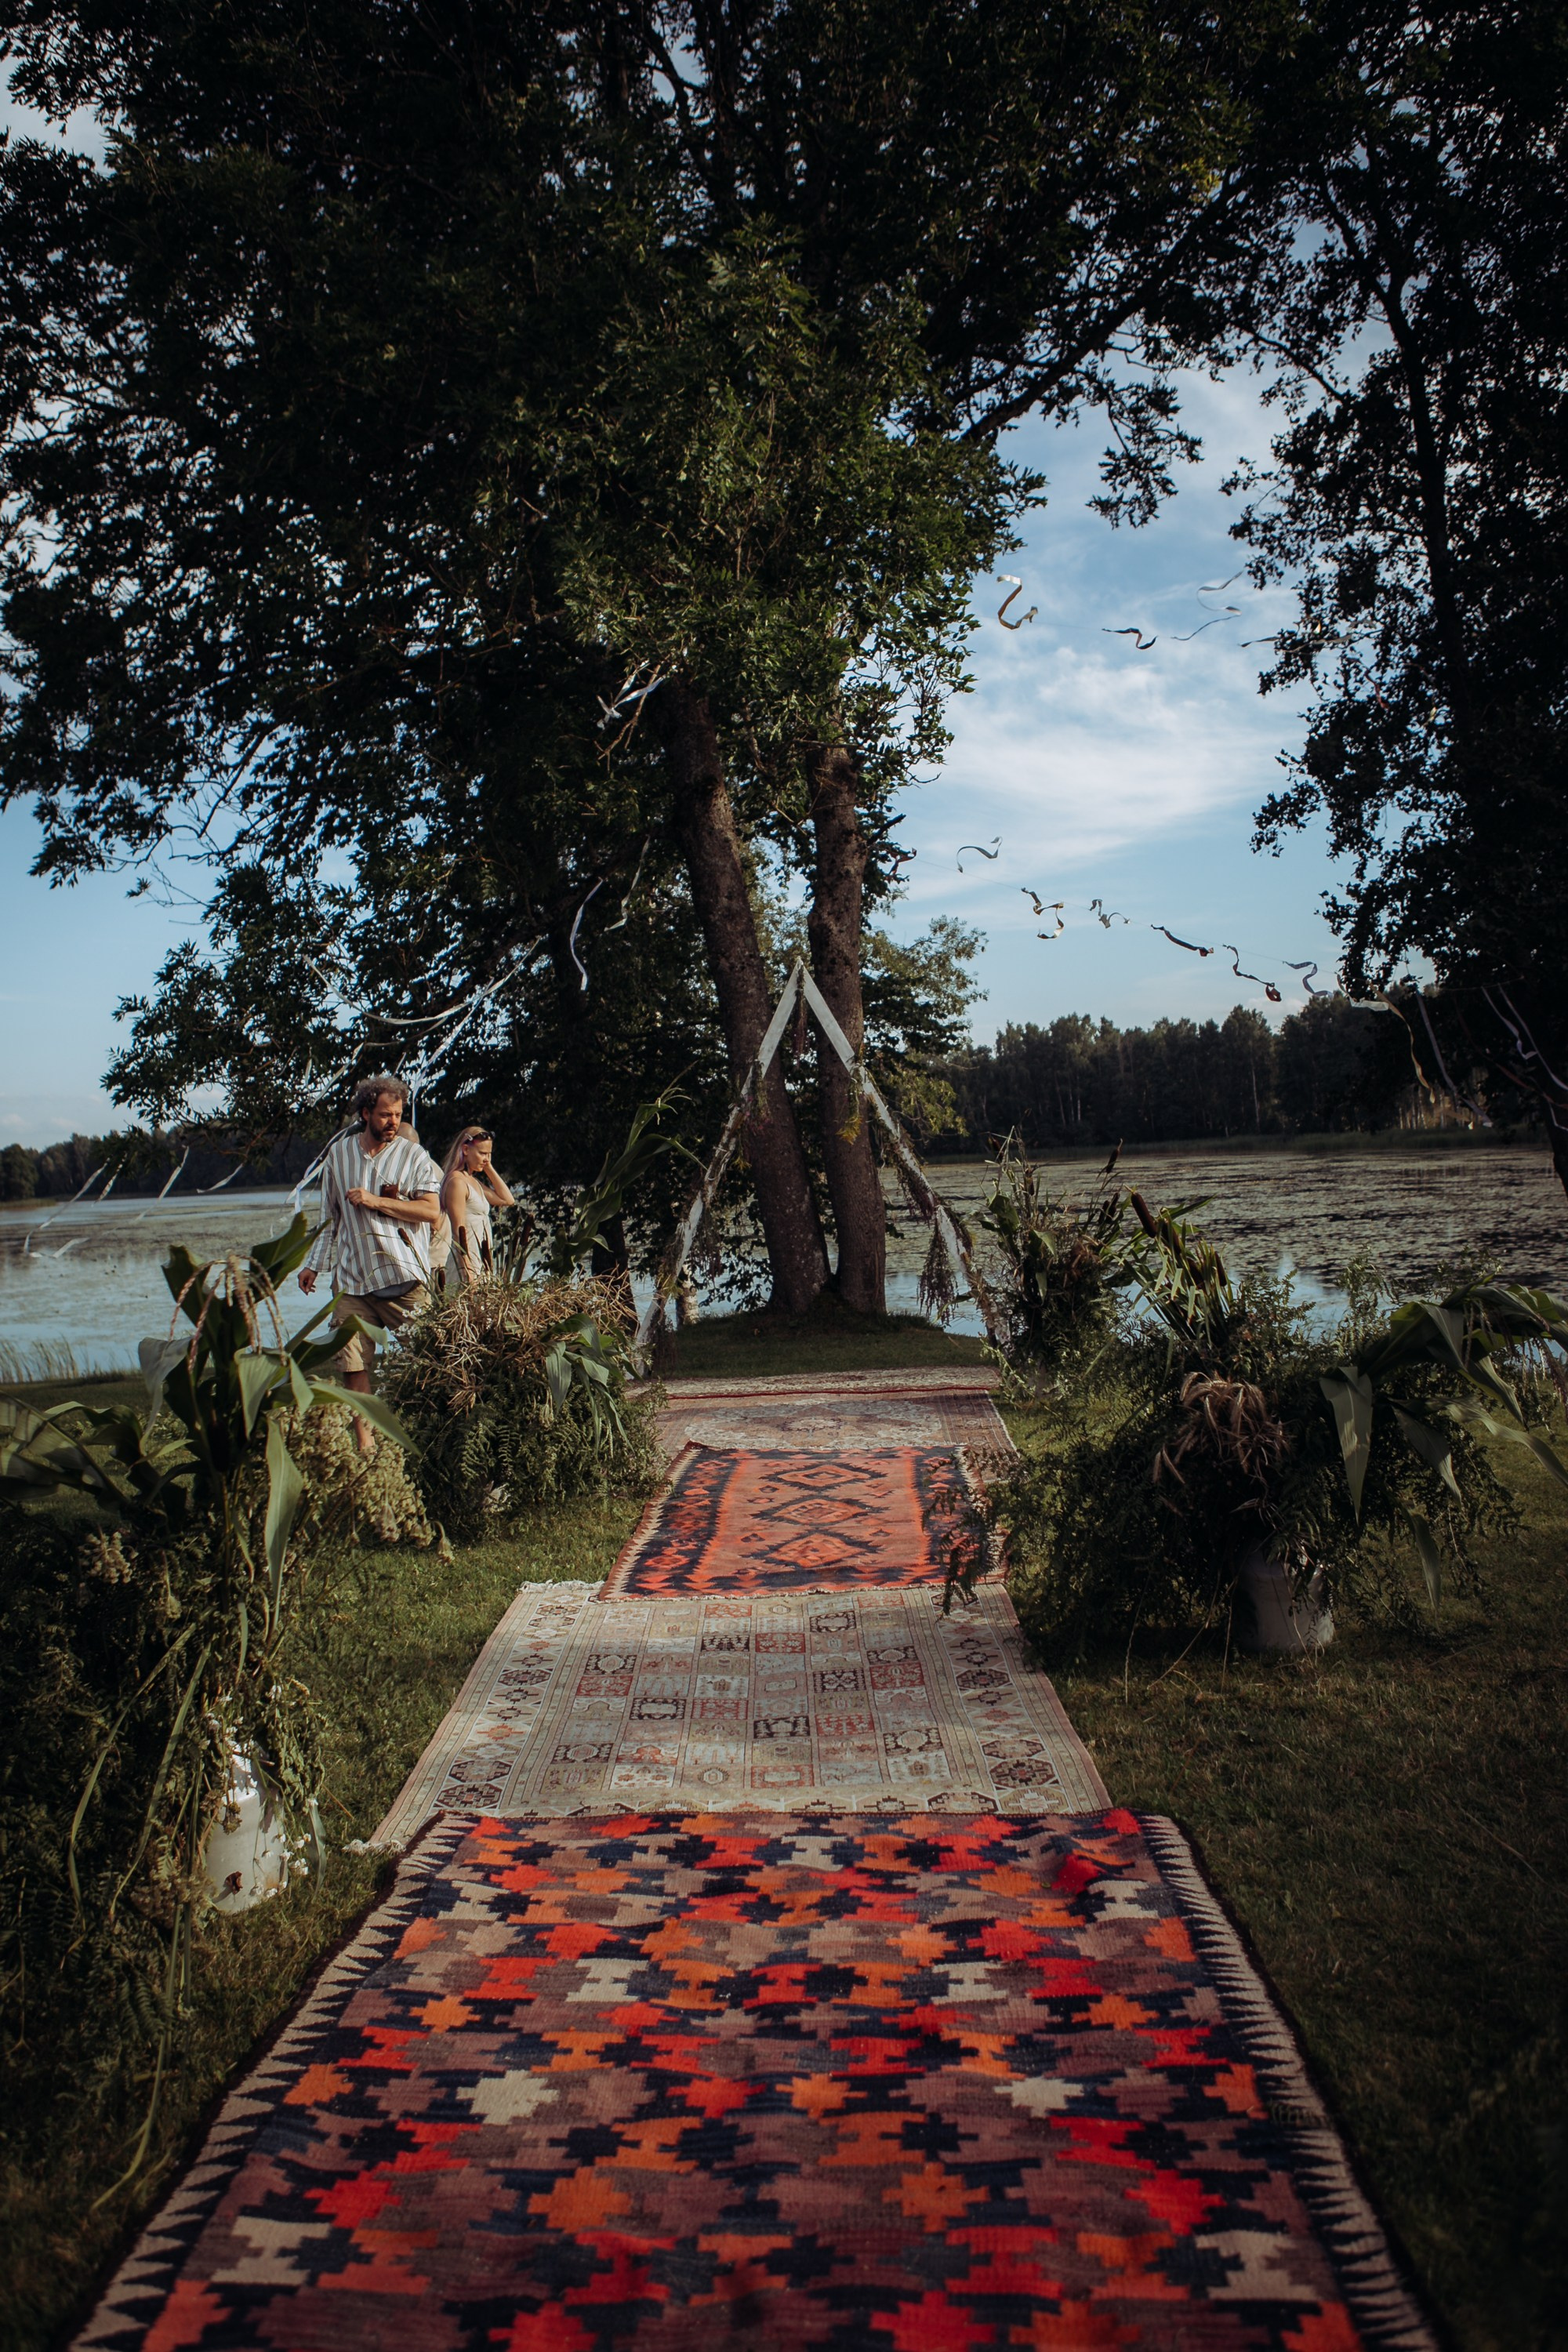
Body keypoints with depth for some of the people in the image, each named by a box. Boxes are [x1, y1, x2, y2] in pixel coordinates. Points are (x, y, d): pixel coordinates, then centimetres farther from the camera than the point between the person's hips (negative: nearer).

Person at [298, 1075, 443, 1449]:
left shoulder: (414, 1155, 1)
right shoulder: (339, 1154, 11)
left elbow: (432, 1210, -8)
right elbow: (330, 1216, 21)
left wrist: (376, 1201, -11)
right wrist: (314, 1264, 19)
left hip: (405, 1276, -3)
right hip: (353, 1279, 3)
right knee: (351, 1362, -1)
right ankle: (365, 1441, 8)